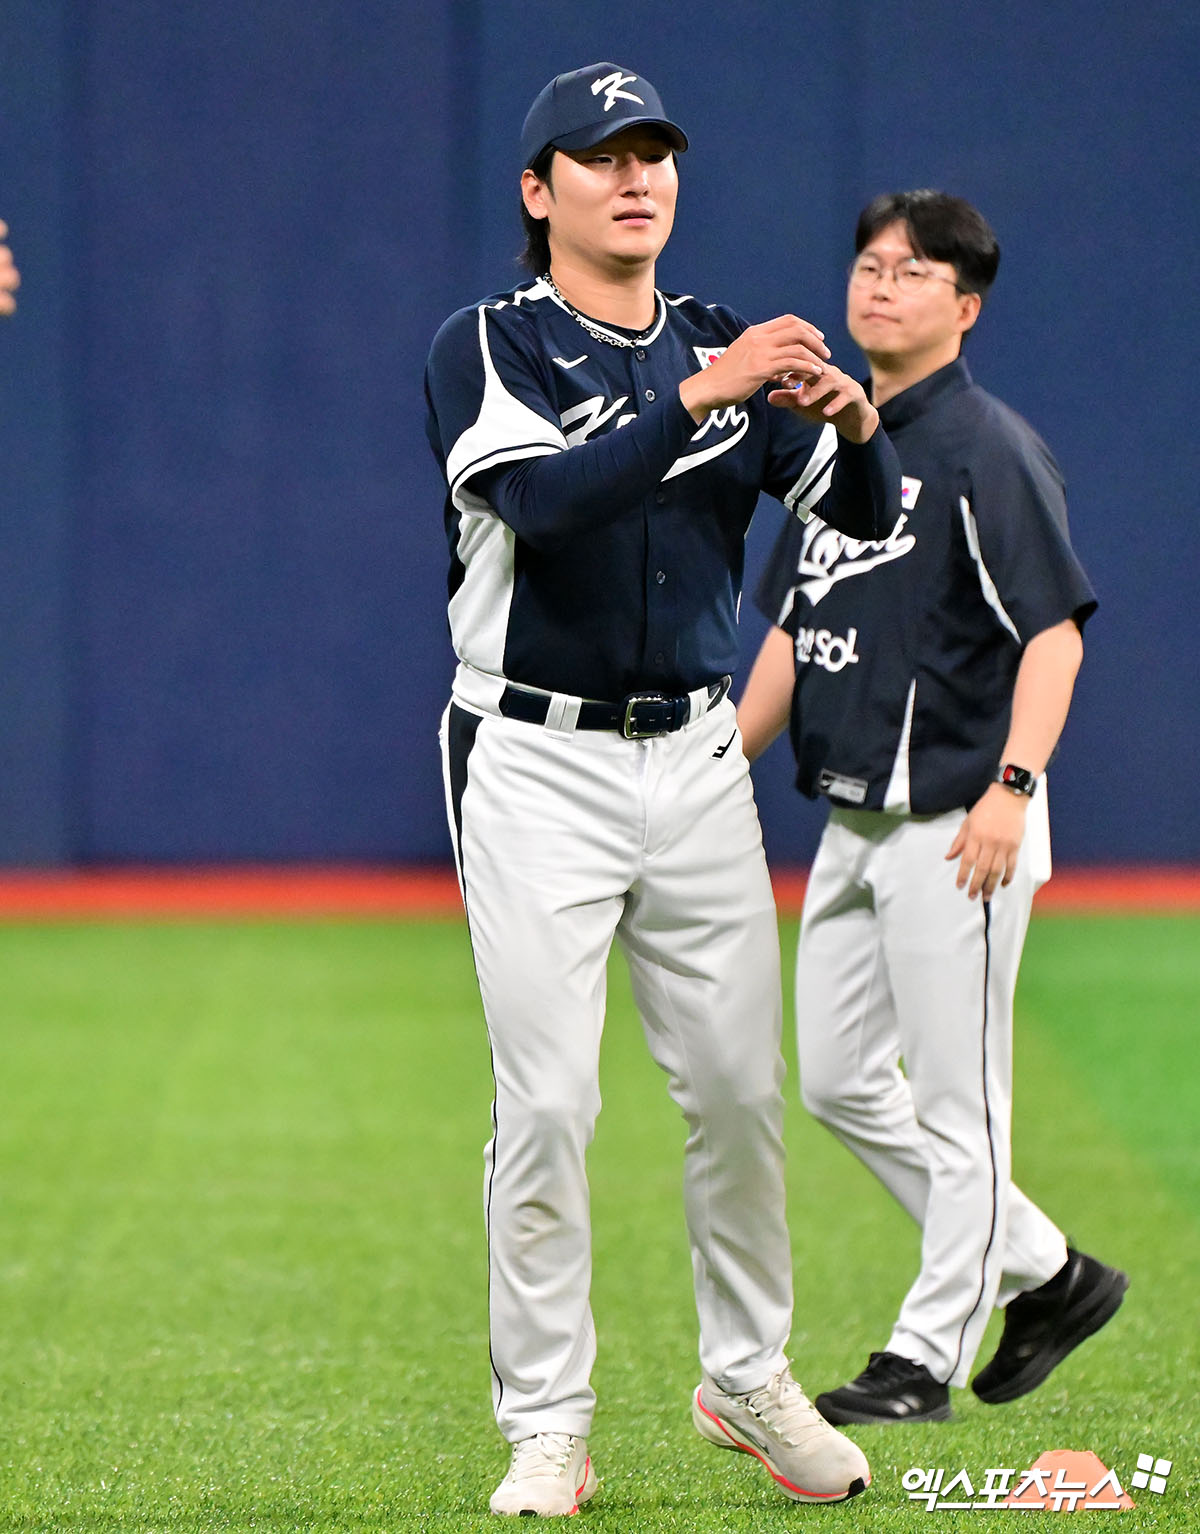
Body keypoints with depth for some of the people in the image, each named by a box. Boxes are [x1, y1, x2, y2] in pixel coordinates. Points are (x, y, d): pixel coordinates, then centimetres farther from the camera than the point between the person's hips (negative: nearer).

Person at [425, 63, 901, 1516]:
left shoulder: (726, 348, 9)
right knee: (546, 1101, -6)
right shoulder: (487, 347, -5)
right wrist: (701, 395, -30)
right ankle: (547, 1432, 1)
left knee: (738, 1085, 7)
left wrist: (853, 423, -19)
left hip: (693, 757, 5)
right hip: (535, 768, -5)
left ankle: (747, 1382, 24)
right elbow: (548, 500, -24)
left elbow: (865, 513, 2)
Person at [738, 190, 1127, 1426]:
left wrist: (1012, 785, -28)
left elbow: (1056, 628, -18)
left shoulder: (987, 451, -11)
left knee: (957, 1097, -2)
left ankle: (928, 1355, 6)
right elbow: (791, 629, 20)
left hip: (954, 824, -9)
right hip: (853, 817, 9)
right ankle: (1043, 1274, 23)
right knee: (837, 1081, 12)